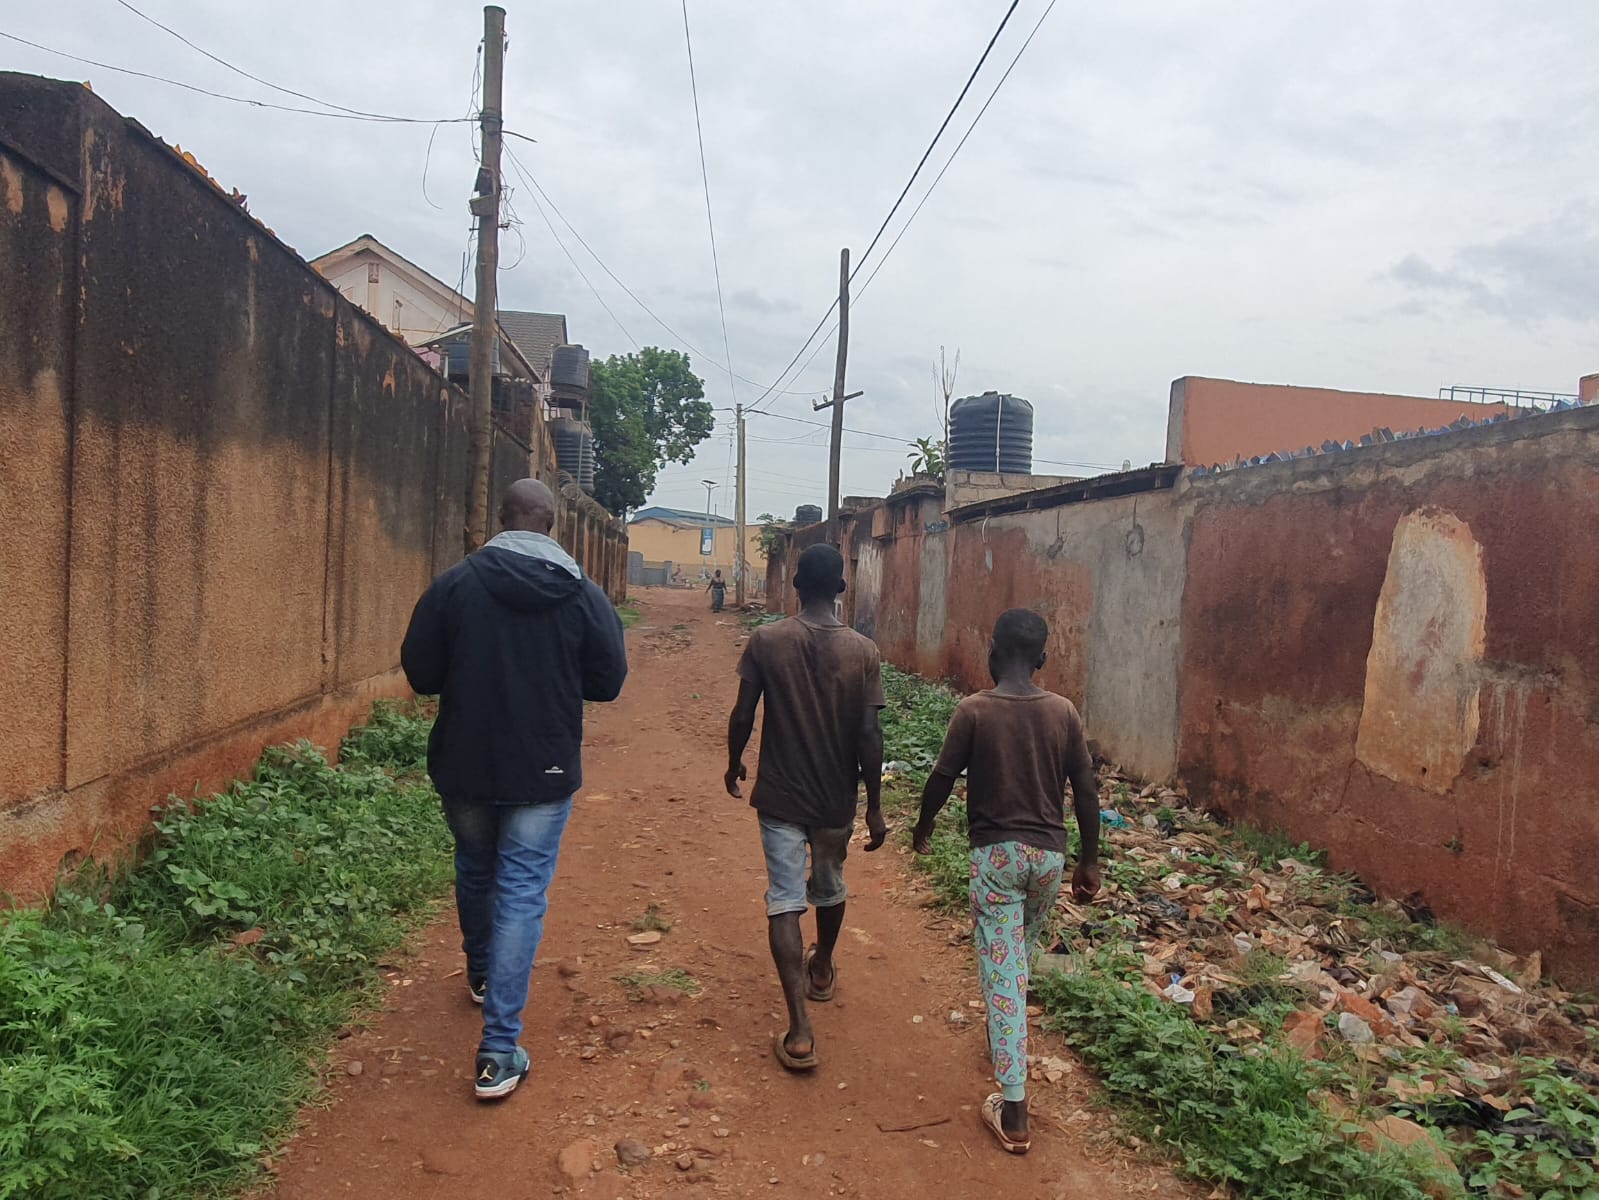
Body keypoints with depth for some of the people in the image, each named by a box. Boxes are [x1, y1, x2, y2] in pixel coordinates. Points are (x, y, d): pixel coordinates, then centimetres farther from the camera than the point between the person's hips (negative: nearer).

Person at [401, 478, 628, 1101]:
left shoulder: (454, 584, -9)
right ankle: (499, 1050, 1)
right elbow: (608, 681, -2)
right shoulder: (583, 594, -8)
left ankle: (481, 976, 50)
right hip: (545, 771, -1)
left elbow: (419, 674, -4)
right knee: (522, 892, 3)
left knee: (475, 871, 25)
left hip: (464, 765, 2)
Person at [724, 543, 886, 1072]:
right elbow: (869, 735, -11)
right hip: (837, 798, 2)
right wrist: (874, 806, -2)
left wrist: (734, 762, 13)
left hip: (780, 795, -2)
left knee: (785, 900, 0)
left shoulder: (766, 641, -11)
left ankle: (800, 1031, -8)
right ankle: (822, 969, 50)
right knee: (829, 888, 24)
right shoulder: (863, 651, -10)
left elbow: (743, 716, -7)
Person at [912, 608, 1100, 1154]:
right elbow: (1086, 790, 0)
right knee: (1022, 955, 26)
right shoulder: (1064, 711, -2)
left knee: (1001, 971, -1)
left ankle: (1013, 1111, -2)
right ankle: (1003, 1036, 49)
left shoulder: (974, 710, -11)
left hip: (995, 852, -4)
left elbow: (942, 778, -7)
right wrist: (1089, 860, 10)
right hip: (1049, 853, 4)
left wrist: (923, 828, 12)